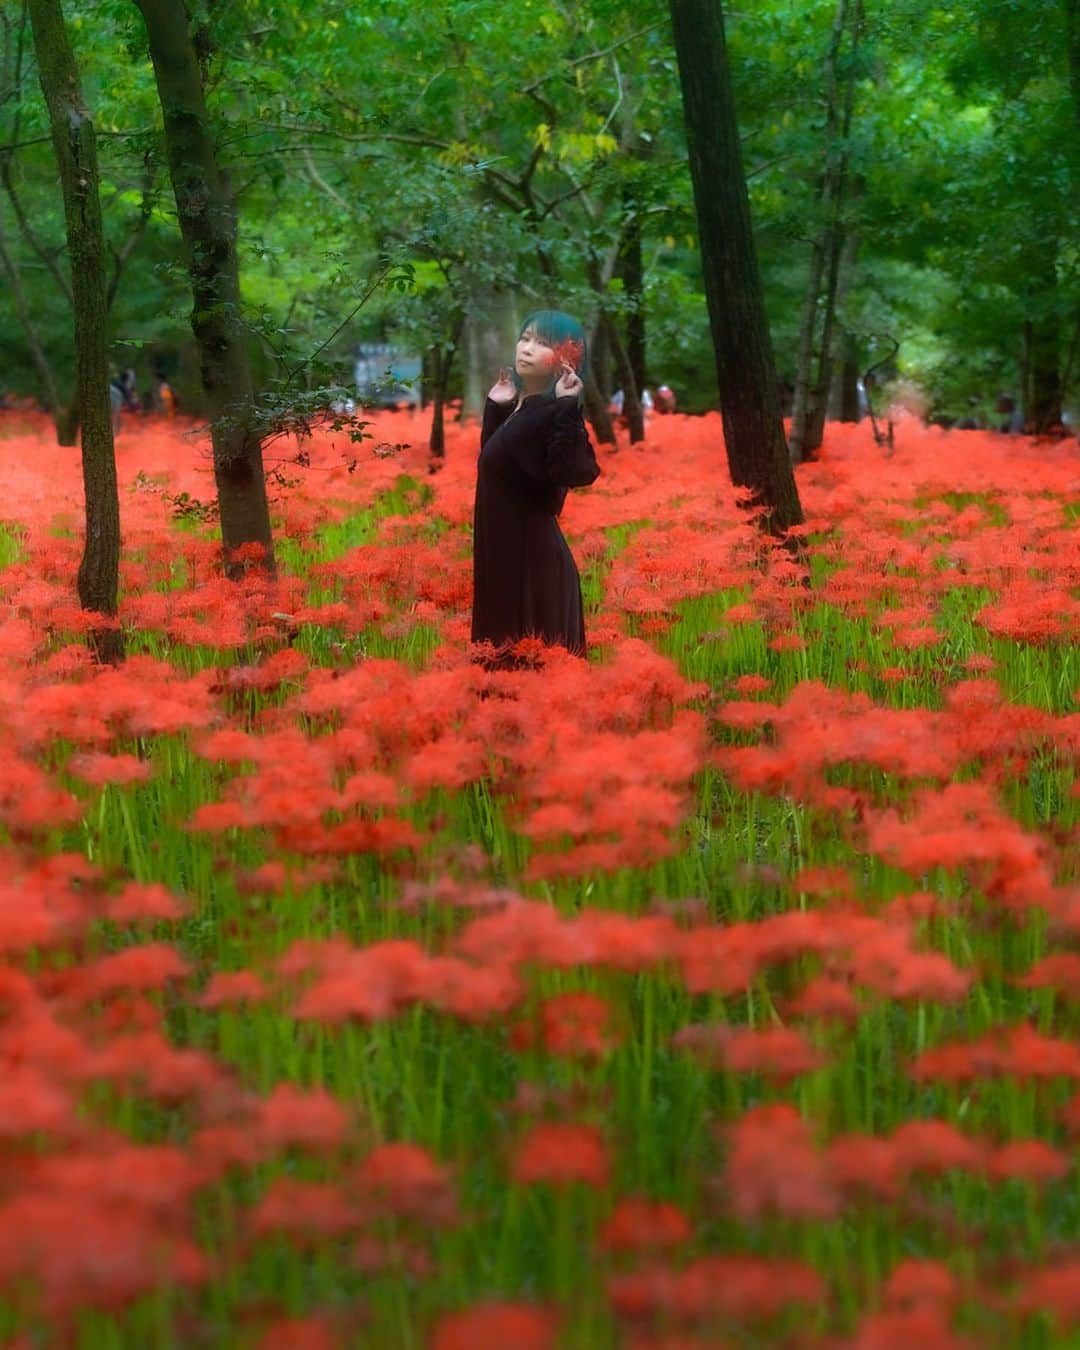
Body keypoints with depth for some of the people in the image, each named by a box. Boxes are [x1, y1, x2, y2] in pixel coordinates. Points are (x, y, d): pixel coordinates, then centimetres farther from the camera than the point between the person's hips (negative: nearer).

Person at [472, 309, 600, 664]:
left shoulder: (556, 412, -15)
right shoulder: (518, 407, 10)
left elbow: (575, 473, -30)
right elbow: (493, 461, 23)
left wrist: (568, 410, -34)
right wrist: (495, 407, 16)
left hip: (533, 559, -9)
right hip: (502, 554, 9)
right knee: (505, 659, 16)